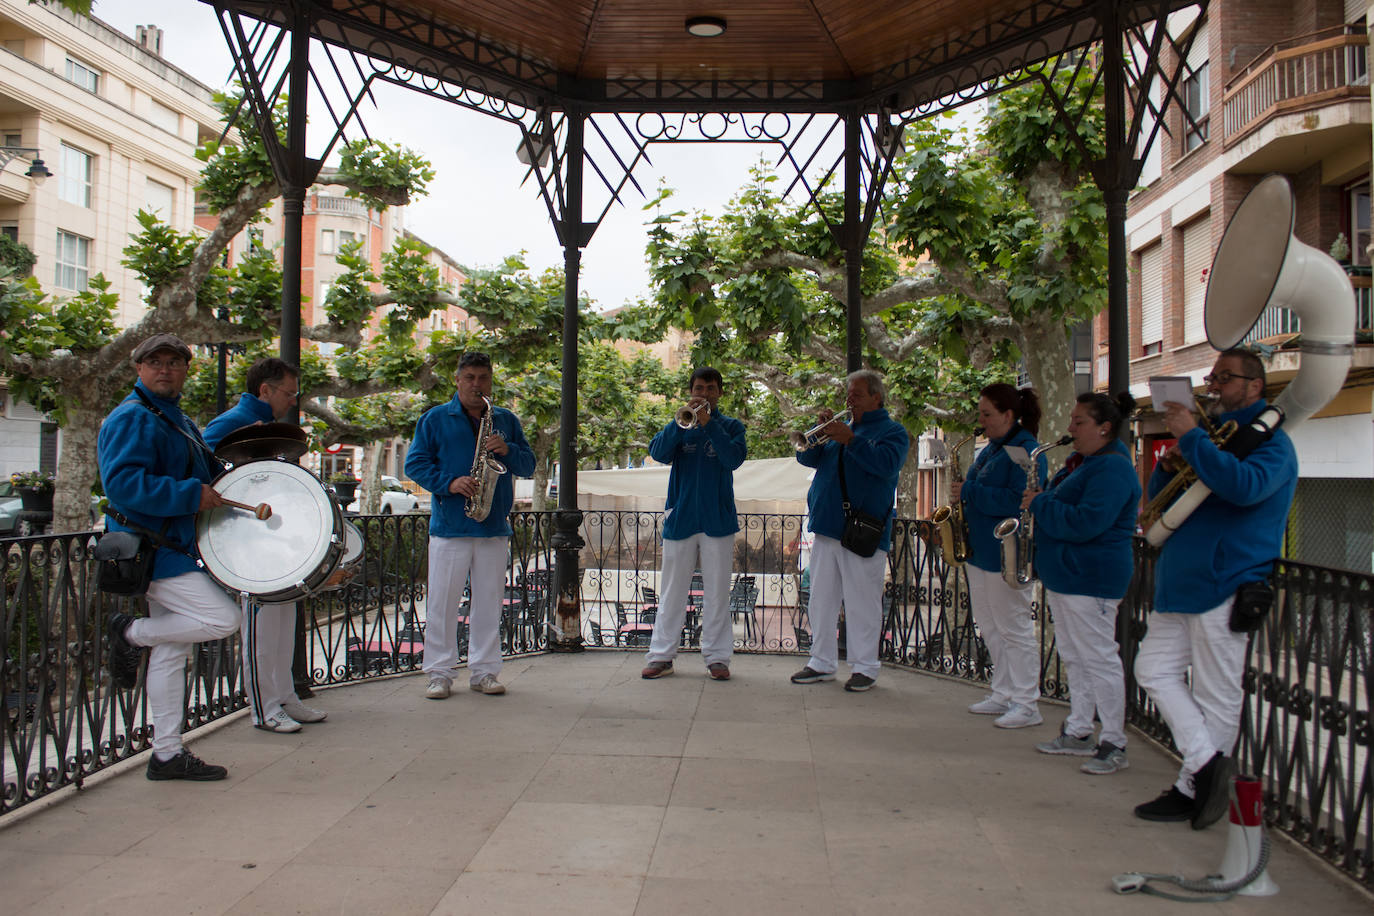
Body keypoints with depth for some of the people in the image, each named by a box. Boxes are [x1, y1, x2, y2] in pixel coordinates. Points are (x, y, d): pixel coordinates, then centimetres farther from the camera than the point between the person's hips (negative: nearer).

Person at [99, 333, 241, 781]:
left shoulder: (178, 420, 18)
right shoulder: (131, 419, -12)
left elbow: (201, 468, 33)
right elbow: (122, 483, -25)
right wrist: (192, 494, -25)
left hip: (176, 548, 10)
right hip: (151, 551, -10)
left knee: (171, 652, 11)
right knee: (223, 618, -17)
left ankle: (167, 754, 18)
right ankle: (131, 633, 3)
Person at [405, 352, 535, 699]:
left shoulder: (506, 420, 14)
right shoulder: (435, 419, 6)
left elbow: (529, 466, 13)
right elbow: (415, 463, 1)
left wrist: (508, 450, -8)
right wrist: (449, 483, -14)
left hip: (494, 527, 3)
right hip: (449, 526, -2)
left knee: (489, 602, 6)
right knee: (443, 601, -1)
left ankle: (484, 671, 15)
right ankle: (440, 673, 9)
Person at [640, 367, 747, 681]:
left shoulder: (731, 426, 6)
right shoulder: (680, 424, 9)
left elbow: (734, 458, -13)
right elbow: (658, 453, -8)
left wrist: (709, 423, -20)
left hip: (717, 519, -1)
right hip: (680, 519, 1)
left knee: (716, 592, 4)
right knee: (672, 590, 6)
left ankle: (716, 656, 12)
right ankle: (661, 655, 12)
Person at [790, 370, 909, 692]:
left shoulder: (892, 431, 2)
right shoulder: (841, 427, 19)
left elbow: (887, 464, -18)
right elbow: (808, 458, 12)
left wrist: (850, 439, -21)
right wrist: (819, 433, -5)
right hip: (827, 526, 6)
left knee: (861, 603, -3)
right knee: (821, 599, 10)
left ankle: (864, 667, 8)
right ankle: (821, 662, 19)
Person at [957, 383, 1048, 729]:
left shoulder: (1026, 450, -15)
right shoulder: (992, 448, 14)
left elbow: (1017, 500, -25)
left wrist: (970, 491, -20)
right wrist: (966, 499, 4)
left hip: (1005, 556, -10)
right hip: (981, 551, 10)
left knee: (1013, 628, -3)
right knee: (989, 626, 15)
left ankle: (1026, 705, 7)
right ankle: (1003, 695, 26)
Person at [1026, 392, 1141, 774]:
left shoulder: (1112, 469, -17)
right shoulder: (1081, 463, 15)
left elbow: (1086, 523, -26)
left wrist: (1039, 505, -17)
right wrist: (1040, 502, 4)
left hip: (1090, 579, -11)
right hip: (1063, 575, 11)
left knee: (1098, 659, -4)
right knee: (1074, 657, 15)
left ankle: (1114, 744, 4)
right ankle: (1078, 732, 24)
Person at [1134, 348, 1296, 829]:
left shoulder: (1270, 441, -6)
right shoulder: (1214, 435, 20)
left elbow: (1245, 486, -29)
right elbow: (1159, 500, 21)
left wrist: (1191, 438, -23)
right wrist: (1168, 466, -1)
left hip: (1227, 587, -9)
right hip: (1182, 585, 9)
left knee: (1217, 695, 0)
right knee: (1154, 669, 6)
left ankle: (1193, 787, 9)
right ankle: (1205, 762, 11)